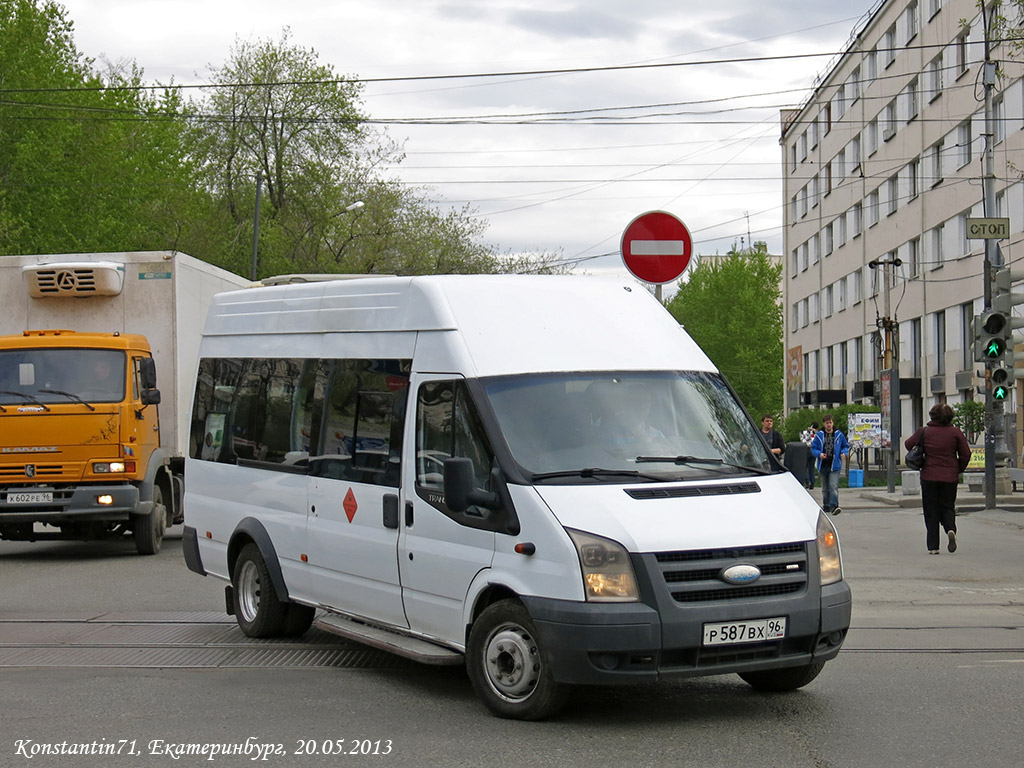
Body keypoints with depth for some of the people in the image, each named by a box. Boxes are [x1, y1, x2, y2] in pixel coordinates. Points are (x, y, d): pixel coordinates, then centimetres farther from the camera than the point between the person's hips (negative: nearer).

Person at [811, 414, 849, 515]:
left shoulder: (839, 435, 4)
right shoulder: (819, 436, 4)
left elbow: (846, 446, 14)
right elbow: (813, 448, 6)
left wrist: (844, 452, -6)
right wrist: (819, 454, -13)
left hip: (835, 466, -2)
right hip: (823, 466, 2)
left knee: (833, 486, -17)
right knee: (825, 488, 12)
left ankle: (834, 506, -23)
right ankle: (826, 507, 23)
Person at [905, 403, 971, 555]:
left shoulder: (924, 432, -3)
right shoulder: (955, 432, -3)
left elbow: (908, 444, 6)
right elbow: (966, 454, -2)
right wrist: (958, 469, 13)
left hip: (929, 476, -1)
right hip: (950, 477, 1)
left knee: (931, 511, 7)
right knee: (947, 507, 14)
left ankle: (933, 546, 3)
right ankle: (951, 529, -16)